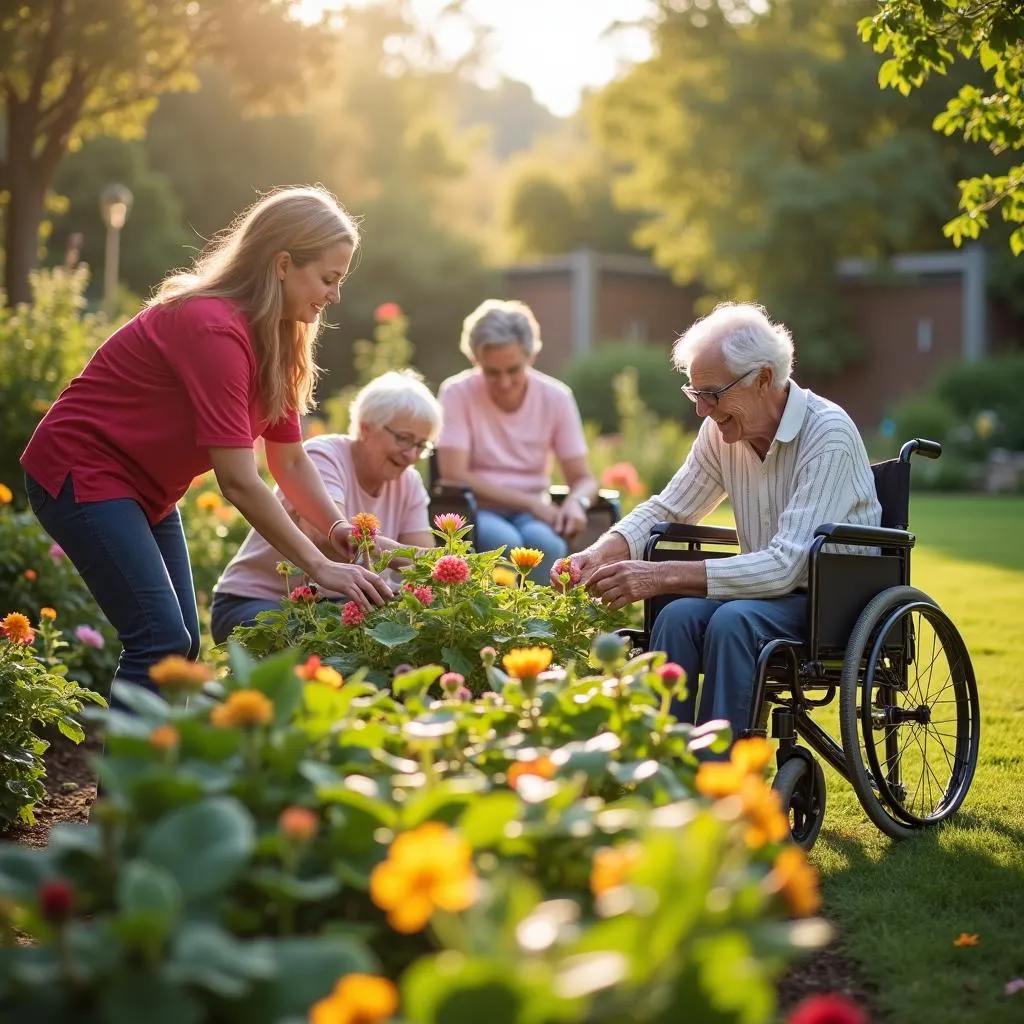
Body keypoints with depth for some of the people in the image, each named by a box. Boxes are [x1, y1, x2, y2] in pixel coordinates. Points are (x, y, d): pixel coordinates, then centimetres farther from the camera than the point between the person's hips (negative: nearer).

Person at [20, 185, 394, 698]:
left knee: (181, 645, 7)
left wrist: (341, 530, -11)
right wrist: (320, 567, -27)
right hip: (83, 471, -10)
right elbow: (239, 482, -30)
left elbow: (290, 462, 4)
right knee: (161, 640, -18)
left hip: (146, 487, 10)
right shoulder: (214, 329, -27)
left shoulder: (277, 340, 2)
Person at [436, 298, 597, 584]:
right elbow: (454, 475, -13)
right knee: (504, 542, -36)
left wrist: (576, 502, -23)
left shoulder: (556, 397, 0)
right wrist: (530, 502, -19)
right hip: (476, 510, -2)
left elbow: (583, 479, 2)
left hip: (534, 513, 2)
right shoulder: (457, 393, -7)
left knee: (545, 542, -33)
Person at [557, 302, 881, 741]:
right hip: (767, 588, 6)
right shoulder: (721, 431, 1)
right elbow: (667, 509, 13)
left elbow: (786, 565, -26)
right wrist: (602, 553, -9)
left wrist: (663, 576, -30)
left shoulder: (829, 434, -19)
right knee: (678, 615, -24)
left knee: (732, 620, -33)